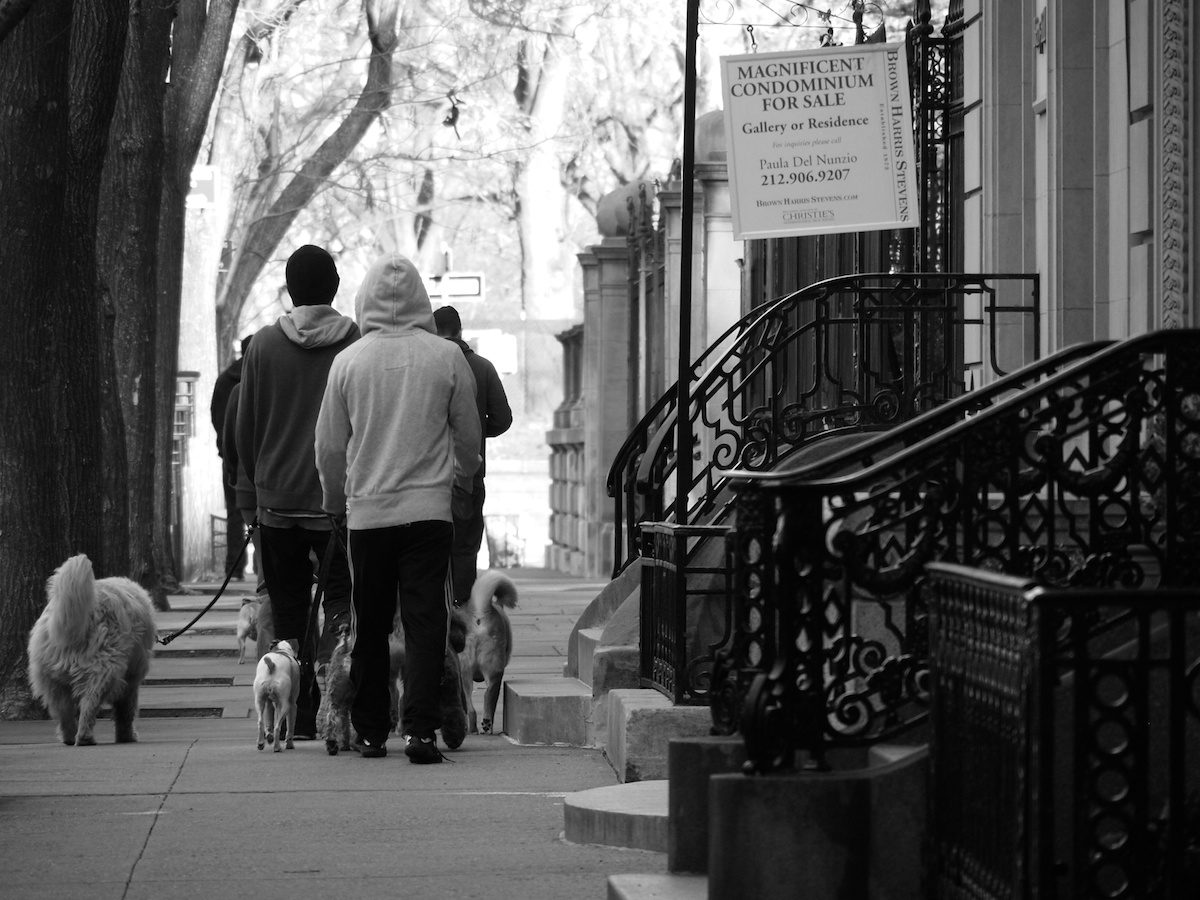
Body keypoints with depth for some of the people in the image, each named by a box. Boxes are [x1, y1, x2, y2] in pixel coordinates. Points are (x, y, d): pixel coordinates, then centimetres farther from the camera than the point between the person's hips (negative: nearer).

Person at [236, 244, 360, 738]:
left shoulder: (263, 345, 0)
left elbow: (244, 429, 5)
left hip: (277, 498, 2)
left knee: (289, 609, 9)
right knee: (342, 596, 5)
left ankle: (300, 715, 9)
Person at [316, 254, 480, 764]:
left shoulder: (348, 361, -1)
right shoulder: (447, 358, -2)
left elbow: (329, 445, 6)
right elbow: (469, 435, 9)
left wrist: (335, 502, 23)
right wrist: (461, 481, 29)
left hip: (367, 512, 1)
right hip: (429, 508, -1)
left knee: (370, 627, 11)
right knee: (426, 622, -1)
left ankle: (370, 731, 16)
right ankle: (420, 729, -11)